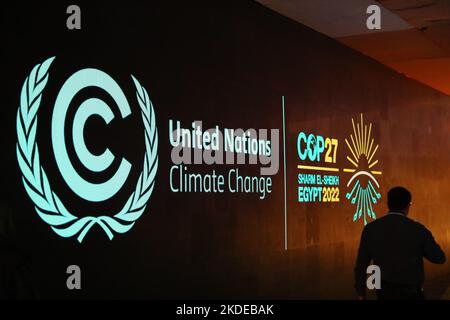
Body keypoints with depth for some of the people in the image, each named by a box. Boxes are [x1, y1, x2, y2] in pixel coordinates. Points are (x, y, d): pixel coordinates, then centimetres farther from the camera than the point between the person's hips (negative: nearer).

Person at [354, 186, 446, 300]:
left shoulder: (371, 229, -6)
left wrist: (361, 293, 9)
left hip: (385, 292, 3)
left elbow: (361, 264, -2)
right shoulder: (418, 230, -13)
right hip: (411, 293, -3)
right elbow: (439, 258, 0)